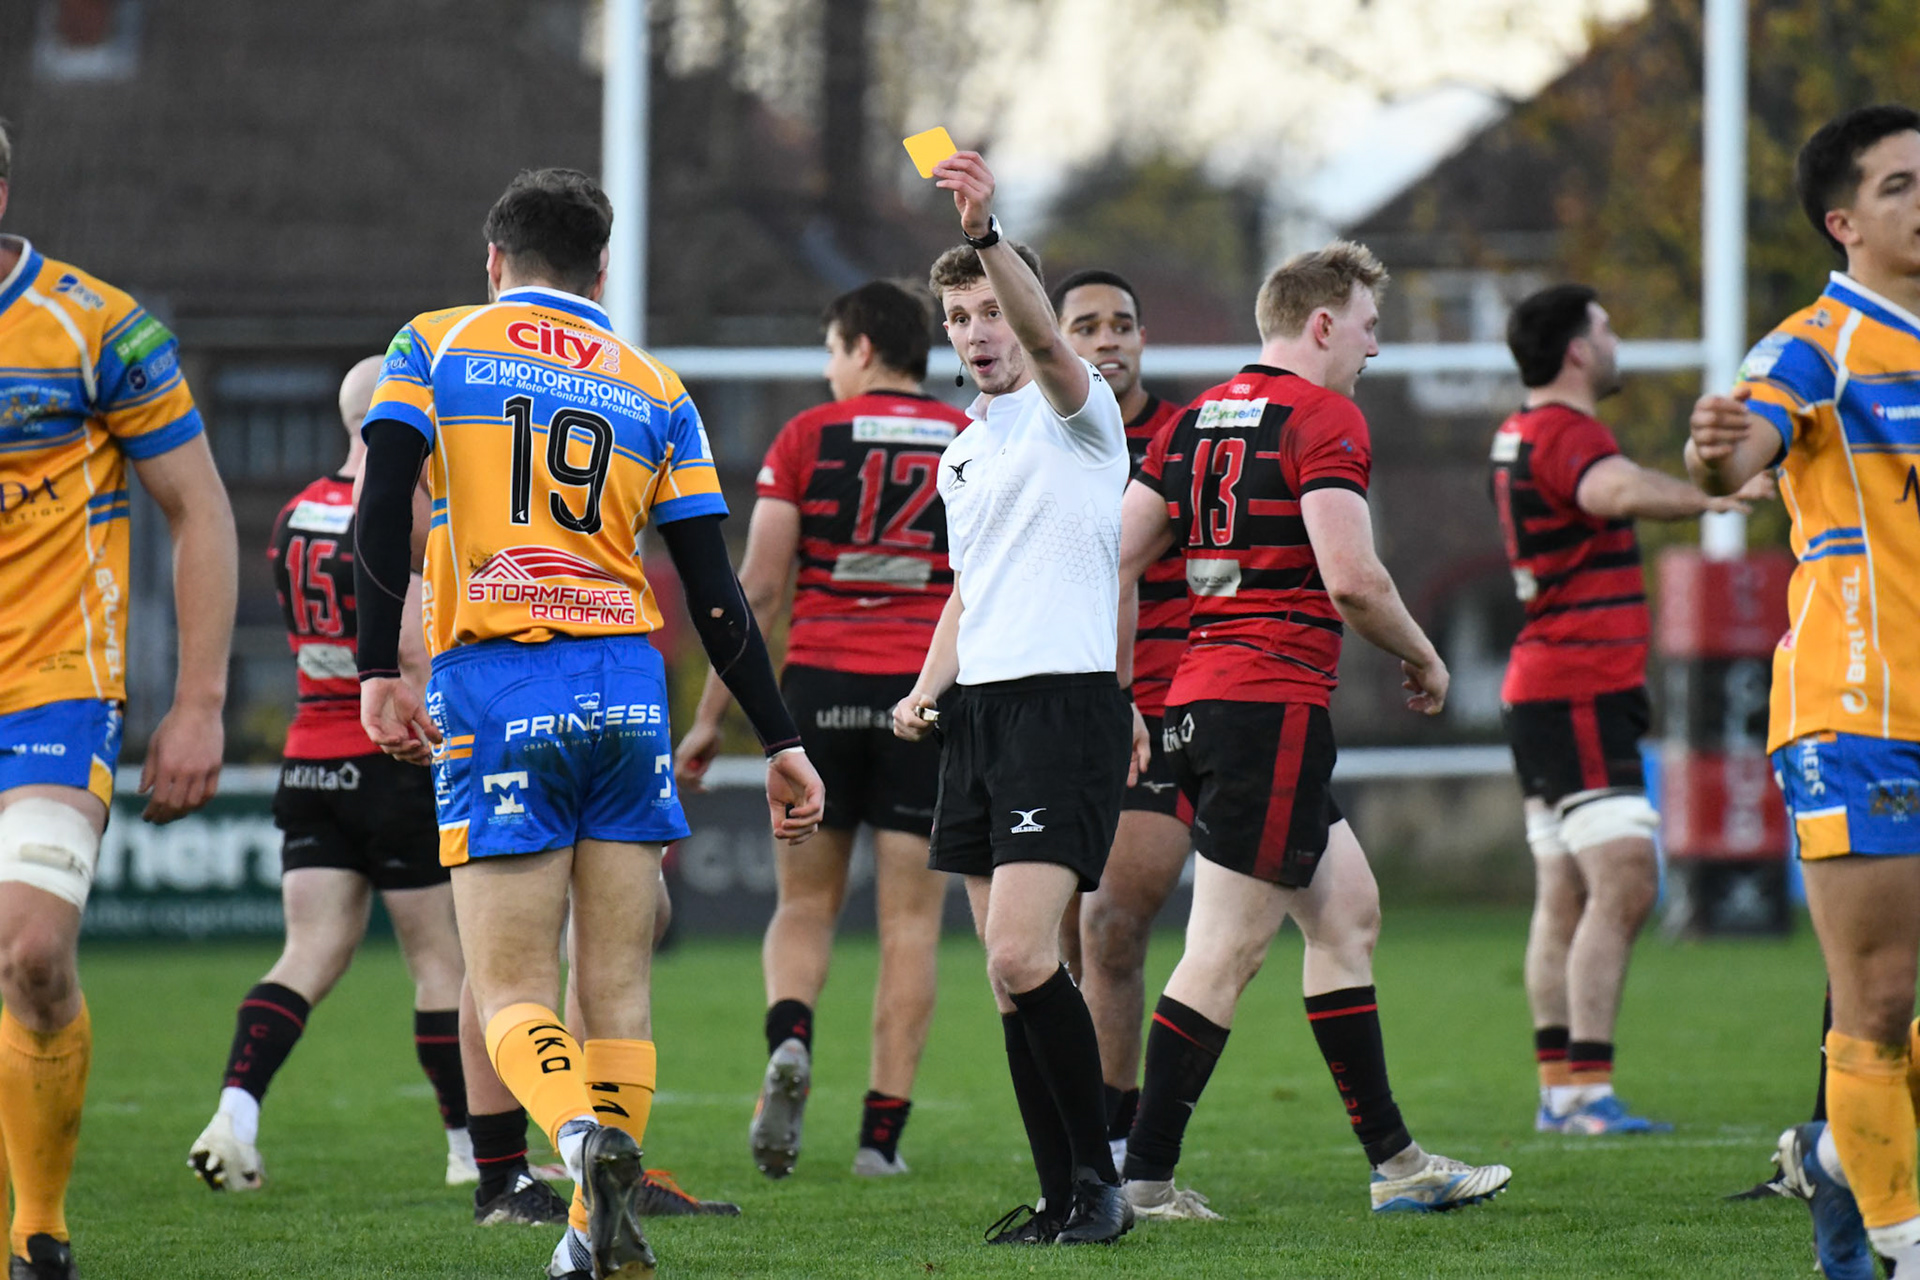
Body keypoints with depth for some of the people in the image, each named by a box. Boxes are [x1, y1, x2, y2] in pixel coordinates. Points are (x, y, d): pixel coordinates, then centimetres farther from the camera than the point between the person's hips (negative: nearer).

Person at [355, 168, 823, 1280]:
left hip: (493, 689, -2)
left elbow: (382, 512, -5)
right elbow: (716, 595, 9)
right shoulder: (656, 391, 13)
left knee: (513, 994, -3)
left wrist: (380, 670, -3)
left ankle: (583, 1134, -31)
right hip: (625, 687, 2)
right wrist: (784, 744, 13)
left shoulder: (433, 346, 8)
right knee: (619, 988, 8)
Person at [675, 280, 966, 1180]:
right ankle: (883, 1131, 0)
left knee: (804, 905, 12)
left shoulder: (807, 439, 2)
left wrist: (710, 716, 4)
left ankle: (789, 1039, -17)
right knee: (910, 922, 4)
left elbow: (759, 589, -1)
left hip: (819, 686, -1)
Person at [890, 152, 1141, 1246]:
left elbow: (1045, 337, -25)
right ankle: (1067, 1195, 7)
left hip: (1065, 703, -8)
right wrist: (926, 690, 14)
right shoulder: (963, 452, 21)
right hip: (977, 712, 8)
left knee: (1021, 958, -19)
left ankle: (1099, 1182, -10)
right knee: (1012, 972, 4)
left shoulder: (1075, 411, -3)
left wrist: (988, 232, -41)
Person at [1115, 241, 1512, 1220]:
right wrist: (1422, 658, -1)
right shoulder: (1323, 417, -9)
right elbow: (1351, 578, -18)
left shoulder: (1197, 419, 15)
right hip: (1273, 704, -9)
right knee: (1228, 949, -7)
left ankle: (1392, 1161, 18)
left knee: (1346, 910, 16)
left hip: (1199, 695, 9)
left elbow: (1117, 558, 13)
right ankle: (1142, 1177, -8)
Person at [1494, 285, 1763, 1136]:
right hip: (1578, 692, -11)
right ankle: (1586, 1090, -19)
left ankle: (1560, 1090, 8)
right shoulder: (1562, 433, -15)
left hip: (1545, 691, 11)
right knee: (1624, 884, -14)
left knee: (1565, 897, 9)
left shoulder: (1529, 433, 17)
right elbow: (1616, 491, -38)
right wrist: (1712, 496, -46)